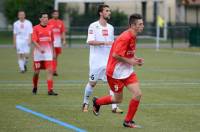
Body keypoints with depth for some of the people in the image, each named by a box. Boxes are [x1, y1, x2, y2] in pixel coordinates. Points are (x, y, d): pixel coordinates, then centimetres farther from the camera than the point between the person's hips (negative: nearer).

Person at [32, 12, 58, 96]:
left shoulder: (49, 28, 8)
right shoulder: (36, 28, -5)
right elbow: (34, 40, -14)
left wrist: (53, 52, 17)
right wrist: (40, 48, -29)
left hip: (48, 52, 3)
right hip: (38, 53, -3)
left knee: (50, 71, -10)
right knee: (36, 72, 6)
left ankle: (50, 90, -12)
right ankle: (35, 88, 31)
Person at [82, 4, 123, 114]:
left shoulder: (110, 28, 11)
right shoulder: (93, 26, -7)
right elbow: (90, 41, -18)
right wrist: (104, 43, -27)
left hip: (109, 60, 5)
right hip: (96, 60, -4)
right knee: (92, 83, 5)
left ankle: (114, 107, -7)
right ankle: (85, 103, 26)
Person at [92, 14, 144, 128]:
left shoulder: (133, 37, 6)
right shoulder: (125, 38, -24)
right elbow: (115, 55, -27)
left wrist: (136, 59, 2)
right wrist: (130, 61, -19)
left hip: (128, 71, 8)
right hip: (116, 72, -8)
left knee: (138, 94, -7)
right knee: (118, 99, 6)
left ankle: (128, 121, 7)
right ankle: (97, 102, 34)